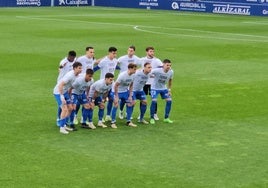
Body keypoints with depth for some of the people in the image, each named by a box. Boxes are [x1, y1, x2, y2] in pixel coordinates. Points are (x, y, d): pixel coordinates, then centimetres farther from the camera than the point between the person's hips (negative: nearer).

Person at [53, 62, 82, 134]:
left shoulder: (76, 75, 0)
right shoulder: (70, 75, -27)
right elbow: (60, 85, -31)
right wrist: (62, 96, -31)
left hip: (65, 92, 9)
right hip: (58, 92, -9)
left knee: (70, 108, 9)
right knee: (65, 109, -16)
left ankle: (64, 125, 21)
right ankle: (61, 128, -7)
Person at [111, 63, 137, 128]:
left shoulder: (133, 75, -10)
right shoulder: (122, 75, -29)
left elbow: (131, 85, 5)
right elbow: (116, 85, -23)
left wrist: (130, 96, 2)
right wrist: (116, 97, -22)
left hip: (125, 91, 6)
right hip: (117, 91, -6)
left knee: (130, 104, 1)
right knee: (116, 105, -16)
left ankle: (128, 121, 13)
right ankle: (113, 122, -4)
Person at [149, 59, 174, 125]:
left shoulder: (171, 72, -13)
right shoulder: (157, 71, -30)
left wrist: (169, 89, 7)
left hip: (163, 88, 5)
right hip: (155, 88, -5)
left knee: (169, 100, -6)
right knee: (154, 101, -22)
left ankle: (166, 118, 9)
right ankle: (152, 118, -6)